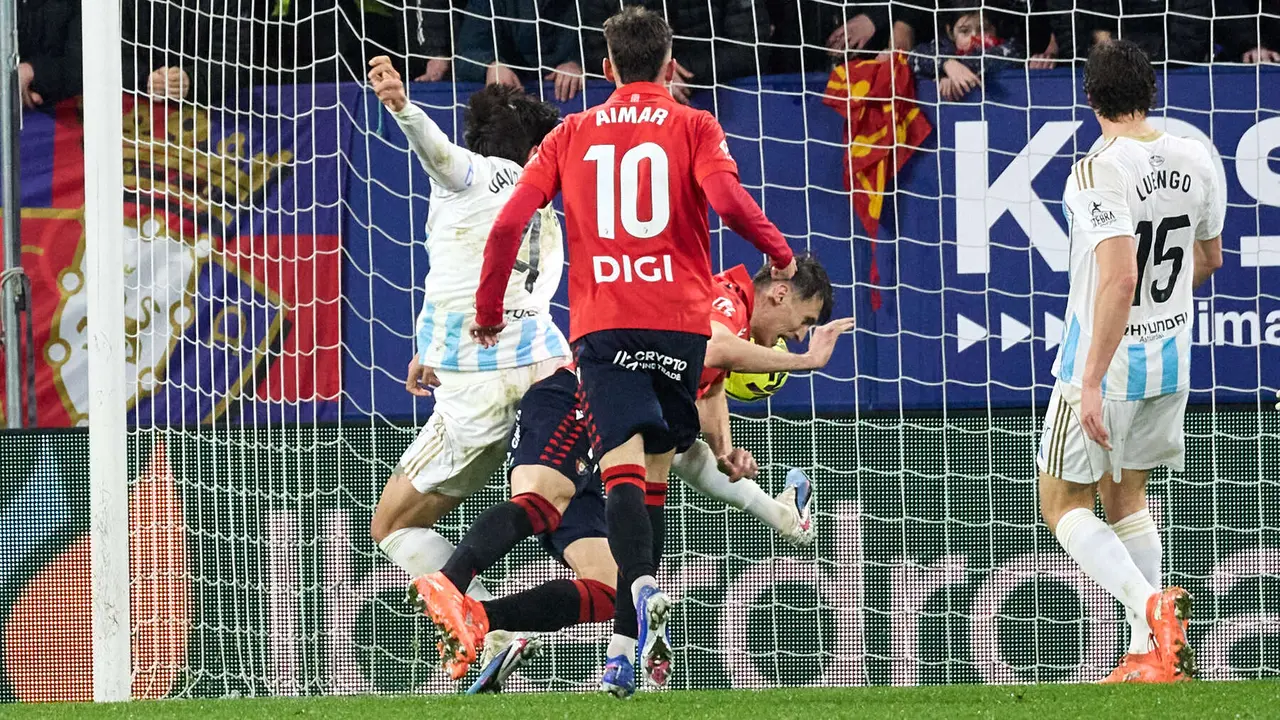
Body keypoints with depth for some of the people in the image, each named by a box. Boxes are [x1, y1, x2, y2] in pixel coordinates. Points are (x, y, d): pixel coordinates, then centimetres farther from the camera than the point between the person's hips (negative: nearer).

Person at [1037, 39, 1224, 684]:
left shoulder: (1098, 171, -21)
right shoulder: (1195, 161, 1)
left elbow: (1120, 278, -30)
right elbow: (1208, 259, 16)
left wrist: (1092, 382, -27)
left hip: (1105, 364, -7)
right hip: (1171, 359, 7)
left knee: (1063, 504, 5)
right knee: (1124, 495, 20)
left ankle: (1151, 604, -18)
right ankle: (1148, 654, 13)